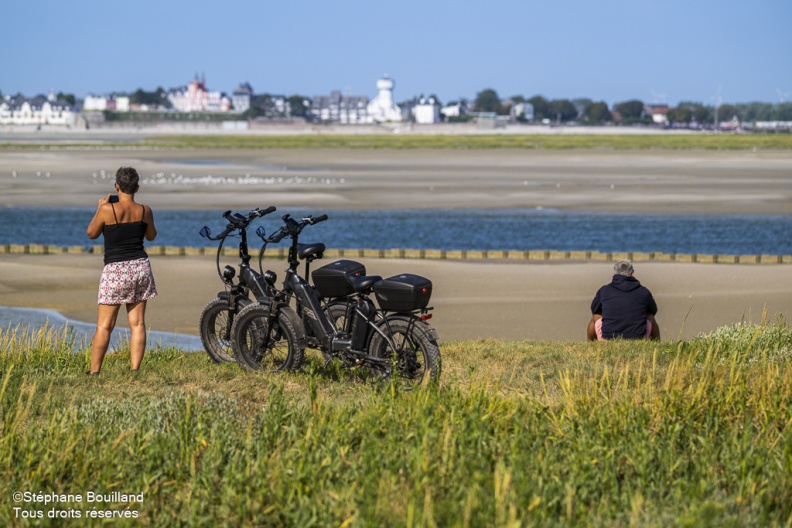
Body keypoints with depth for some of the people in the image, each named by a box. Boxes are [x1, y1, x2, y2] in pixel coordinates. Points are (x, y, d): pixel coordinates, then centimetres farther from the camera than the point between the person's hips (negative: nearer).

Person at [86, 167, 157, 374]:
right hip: (140, 267, 3)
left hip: (115, 271, -3)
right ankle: (134, 370, 1)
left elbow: (91, 233, 4)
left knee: (104, 326, 0)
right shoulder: (144, 211, -1)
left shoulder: (107, 209, -12)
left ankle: (94, 372, -1)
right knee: (137, 324, 5)